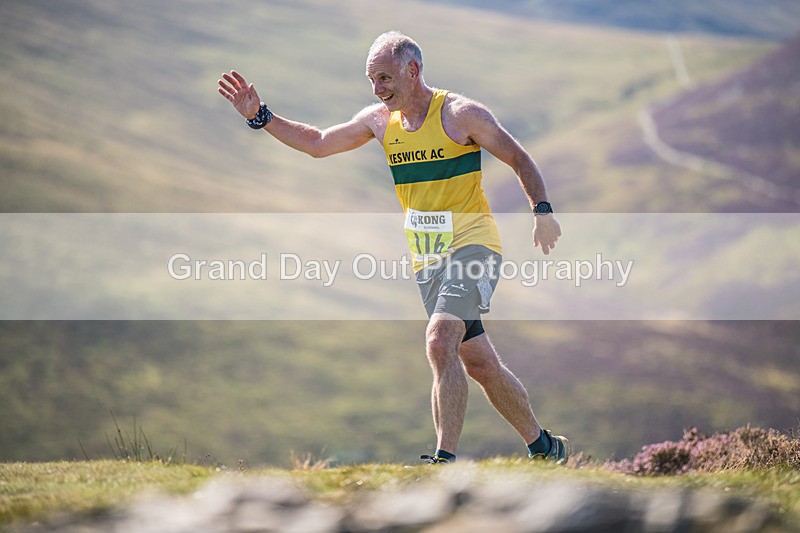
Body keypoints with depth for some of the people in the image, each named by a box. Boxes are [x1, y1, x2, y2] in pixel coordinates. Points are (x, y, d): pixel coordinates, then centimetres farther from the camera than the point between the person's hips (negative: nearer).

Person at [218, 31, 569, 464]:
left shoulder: (460, 114, -9)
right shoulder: (379, 120, 7)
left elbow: (519, 158, -2)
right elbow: (317, 143, 14)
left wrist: (542, 211, -13)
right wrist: (260, 116, 4)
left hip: (472, 247, -6)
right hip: (427, 260, 6)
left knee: (439, 344, -25)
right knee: (480, 364, 10)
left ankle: (445, 459, -26)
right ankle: (543, 446, 24)